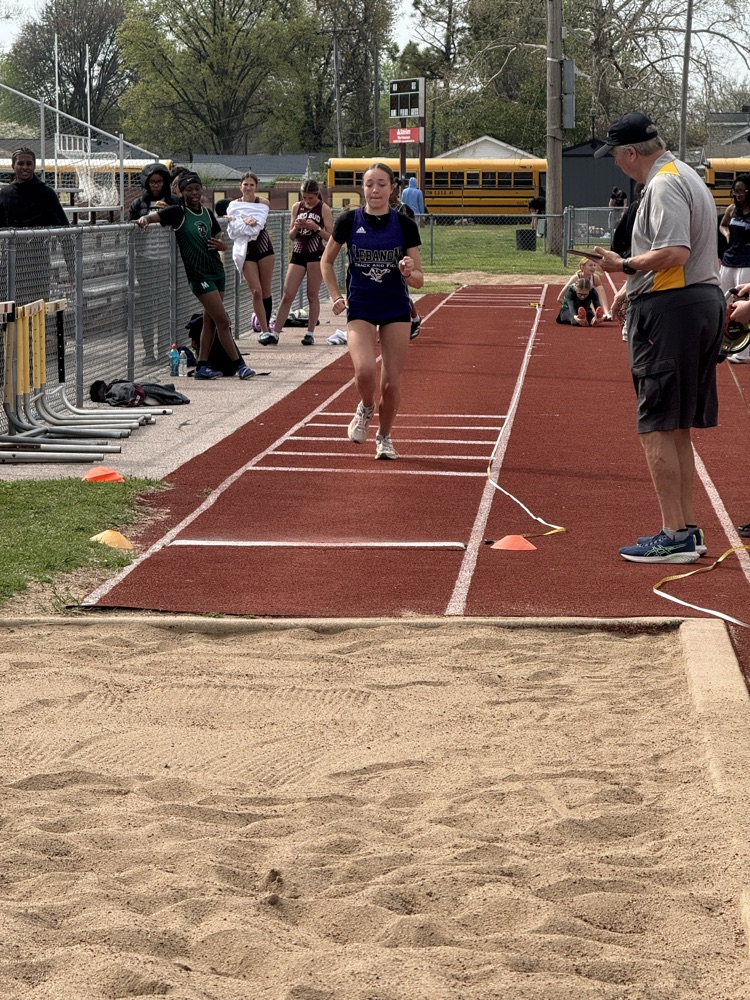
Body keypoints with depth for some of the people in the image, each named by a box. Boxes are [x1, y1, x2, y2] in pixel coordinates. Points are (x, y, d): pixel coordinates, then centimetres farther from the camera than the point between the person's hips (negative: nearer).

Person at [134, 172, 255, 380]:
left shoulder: (208, 214, 11)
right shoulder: (178, 213, -5)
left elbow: (221, 242, 17)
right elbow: (156, 216, -15)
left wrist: (220, 244, -6)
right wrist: (144, 219, -37)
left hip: (217, 271, 6)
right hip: (199, 275, -6)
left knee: (210, 322, 7)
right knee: (222, 321, -9)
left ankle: (202, 367, 12)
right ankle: (239, 364, -5)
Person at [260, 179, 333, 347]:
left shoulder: (324, 209, -2)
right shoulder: (296, 207, 8)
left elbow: (330, 237, -4)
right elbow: (291, 236, 12)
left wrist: (316, 228, -18)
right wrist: (296, 228, -9)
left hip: (316, 255, -3)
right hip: (298, 253, 3)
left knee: (312, 295, 2)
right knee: (287, 295, -1)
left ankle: (310, 333, 10)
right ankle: (275, 333, -1)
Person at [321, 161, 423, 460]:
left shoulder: (405, 225, -3)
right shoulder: (348, 221, -3)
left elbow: (418, 280, 0)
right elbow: (327, 261, 13)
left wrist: (408, 272, -22)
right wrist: (336, 296, 2)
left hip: (396, 310, 1)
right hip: (359, 309, -1)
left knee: (391, 383, 0)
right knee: (364, 370, -23)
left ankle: (385, 437, 25)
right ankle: (365, 409, 11)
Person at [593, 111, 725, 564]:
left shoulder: (664, 185, -14)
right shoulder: (687, 177, 19)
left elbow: (675, 253, -25)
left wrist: (624, 265, -12)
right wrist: (634, 288, 21)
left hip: (671, 311, -11)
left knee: (657, 428, -7)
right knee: (676, 429, 16)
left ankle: (675, 538, -7)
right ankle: (688, 531, 19)